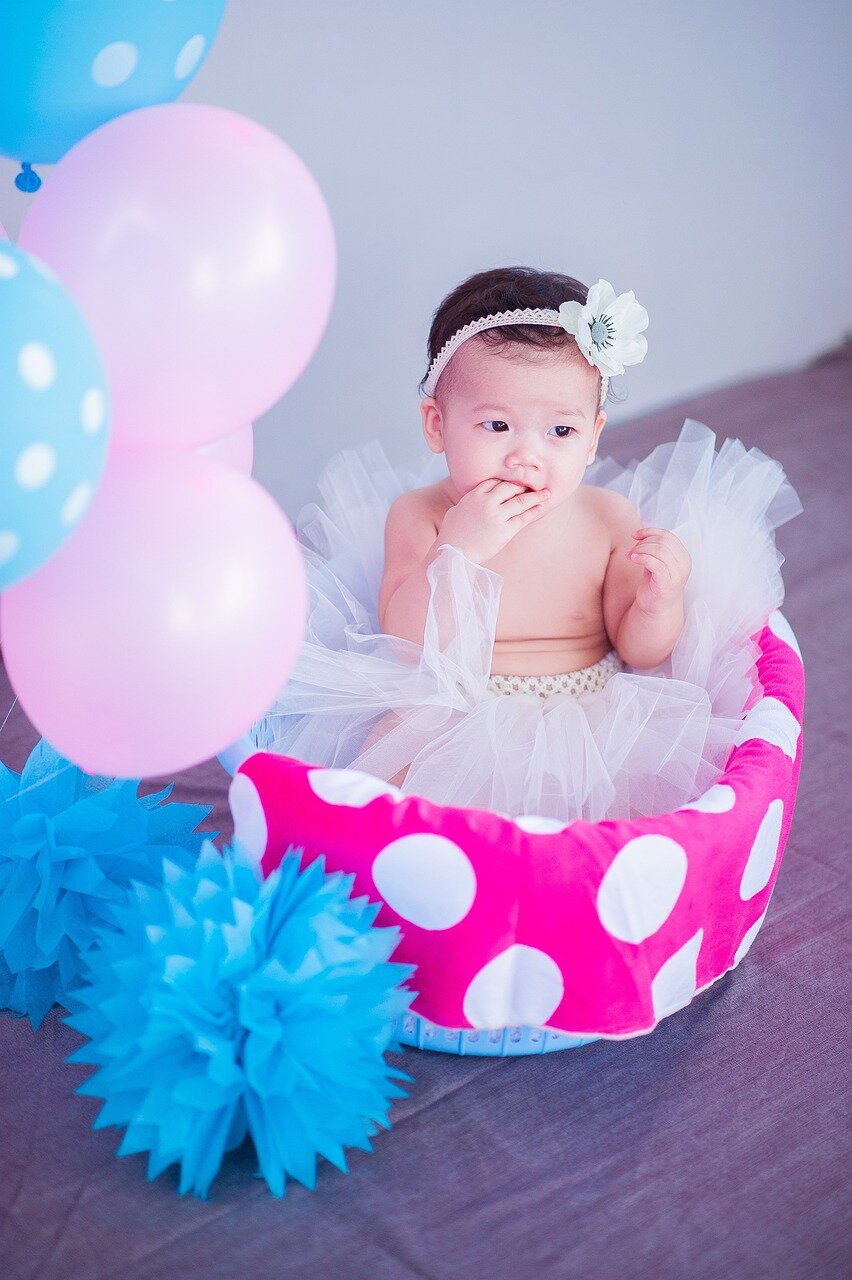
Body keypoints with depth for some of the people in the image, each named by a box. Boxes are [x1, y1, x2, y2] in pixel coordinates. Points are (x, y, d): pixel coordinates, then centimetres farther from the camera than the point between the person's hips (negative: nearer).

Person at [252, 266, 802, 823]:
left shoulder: (611, 519, -5)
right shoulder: (418, 516, -8)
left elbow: (639, 650, 1)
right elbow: (407, 647, -18)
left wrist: (659, 601, -21)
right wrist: (458, 549, -29)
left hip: (587, 713, 2)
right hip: (452, 711, -1)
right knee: (387, 760, -28)